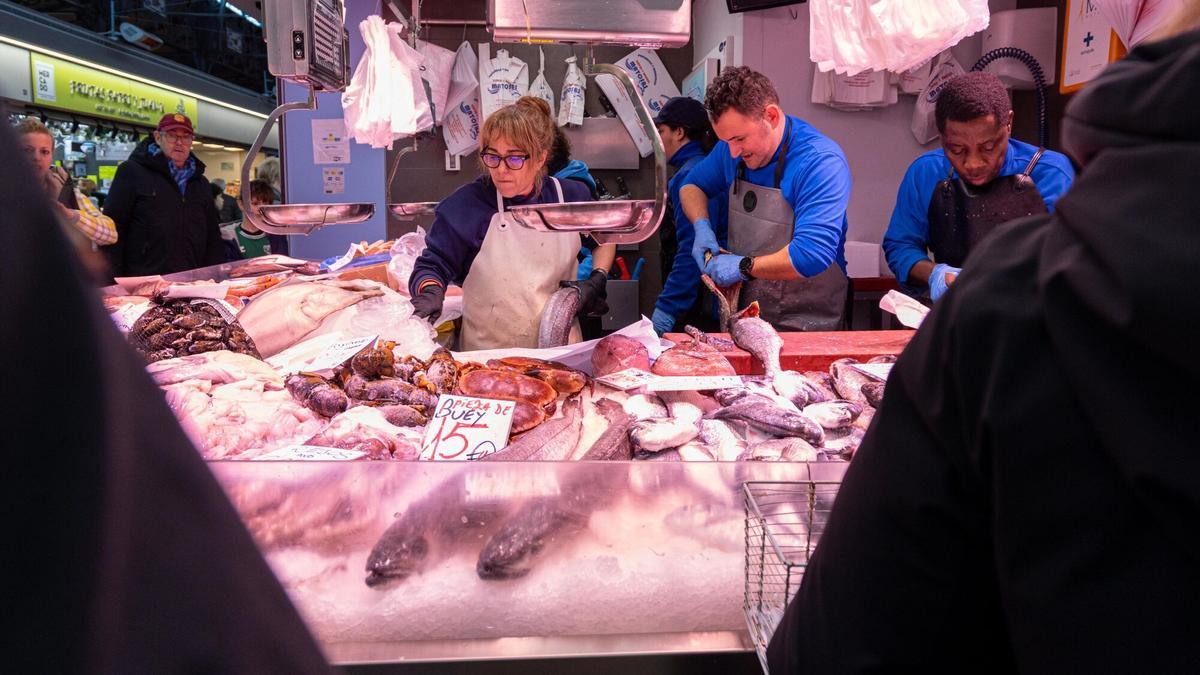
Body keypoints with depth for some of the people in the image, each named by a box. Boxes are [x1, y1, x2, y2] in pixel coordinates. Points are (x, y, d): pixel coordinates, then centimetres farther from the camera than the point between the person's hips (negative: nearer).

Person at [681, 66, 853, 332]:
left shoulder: (822, 162, -17)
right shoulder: (732, 148, 5)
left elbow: (813, 254, -27)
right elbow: (692, 186, 21)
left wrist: (744, 267, -19)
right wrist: (701, 226, 1)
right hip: (740, 310, 5)